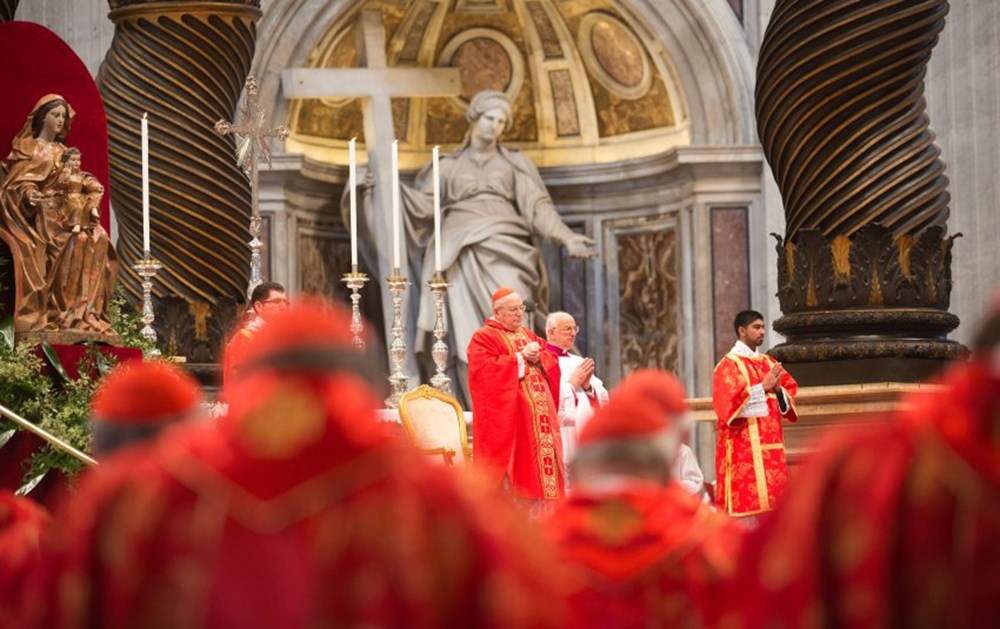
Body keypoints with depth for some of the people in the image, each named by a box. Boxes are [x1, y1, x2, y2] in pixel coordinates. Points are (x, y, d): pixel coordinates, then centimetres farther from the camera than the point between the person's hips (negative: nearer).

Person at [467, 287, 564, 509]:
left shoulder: (529, 336, 21)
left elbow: (551, 364, 16)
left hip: (538, 417, 7)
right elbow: (486, 370, -17)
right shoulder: (483, 338, -2)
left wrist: (538, 358, -6)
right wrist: (521, 357, -13)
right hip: (508, 417, -7)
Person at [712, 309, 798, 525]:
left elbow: (790, 392, 13)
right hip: (744, 445, -7)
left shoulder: (768, 363, 17)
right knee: (747, 498, -11)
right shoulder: (729, 365, -4)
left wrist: (778, 389, -9)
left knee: (770, 497, 4)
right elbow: (728, 401, -17)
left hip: (769, 444, 7)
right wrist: (762, 387, -19)